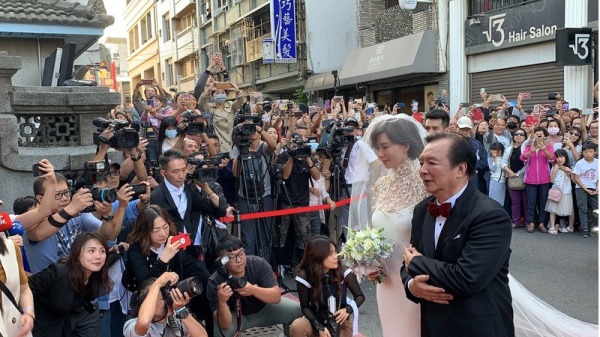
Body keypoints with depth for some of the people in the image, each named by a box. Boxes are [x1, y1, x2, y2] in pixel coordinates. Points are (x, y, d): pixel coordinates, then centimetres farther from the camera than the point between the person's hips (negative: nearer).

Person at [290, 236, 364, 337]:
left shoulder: (343, 270, -15)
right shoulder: (304, 276, -17)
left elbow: (360, 296, -4)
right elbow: (305, 307, -8)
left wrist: (348, 309, -23)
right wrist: (319, 327, -22)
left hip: (340, 322, 1)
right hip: (316, 321, -1)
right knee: (297, 327, -33)